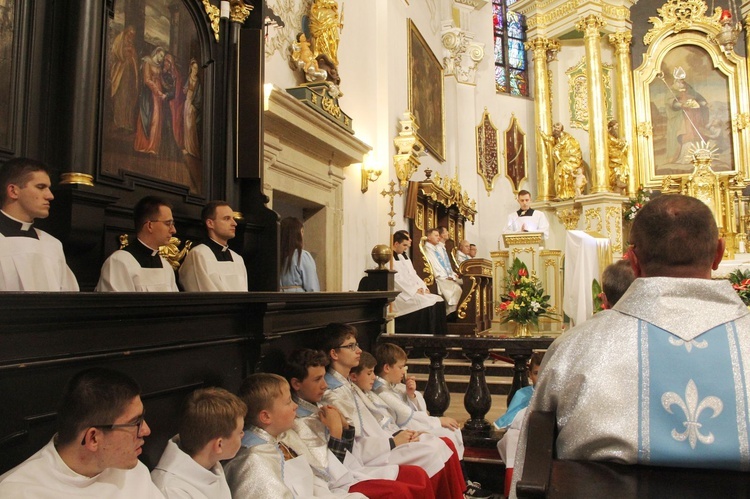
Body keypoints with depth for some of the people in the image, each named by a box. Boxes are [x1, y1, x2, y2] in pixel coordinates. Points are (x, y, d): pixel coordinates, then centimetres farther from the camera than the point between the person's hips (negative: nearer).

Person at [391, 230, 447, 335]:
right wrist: (415, 290, -17)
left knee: (439, 300, -7)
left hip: (414, 292, 9)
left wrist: (423, 287, 1)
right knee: (426, 303, -28)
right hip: (399, 294, -9)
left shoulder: (404, 257, 21)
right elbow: (396, 279, -16)